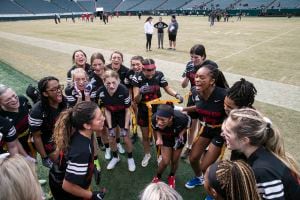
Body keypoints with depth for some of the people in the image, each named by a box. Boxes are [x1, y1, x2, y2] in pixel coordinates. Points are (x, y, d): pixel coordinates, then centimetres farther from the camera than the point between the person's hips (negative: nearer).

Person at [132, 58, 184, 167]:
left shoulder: (159, 75, -15)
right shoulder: (137, 77, -20)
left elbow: (167, 88, 0)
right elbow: (136, 100, -20)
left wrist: (177, 95, -18)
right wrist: (140, 92, -42)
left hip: (157, 109, 0)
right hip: (143, 111, 0)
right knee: (145, 136, 15)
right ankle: (147, 154, 42)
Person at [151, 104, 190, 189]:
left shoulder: (180, 118, -42)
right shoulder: (155, 118, -38)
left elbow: (188, 122, -15)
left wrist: (181, 134, -25)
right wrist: (159, 138, -27)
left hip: (178, 137, 0)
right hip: (166, 137, 1)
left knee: (174, 160, 10)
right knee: (165, 161, -4)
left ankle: (172, 176, 43)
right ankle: (157, 177, 29)